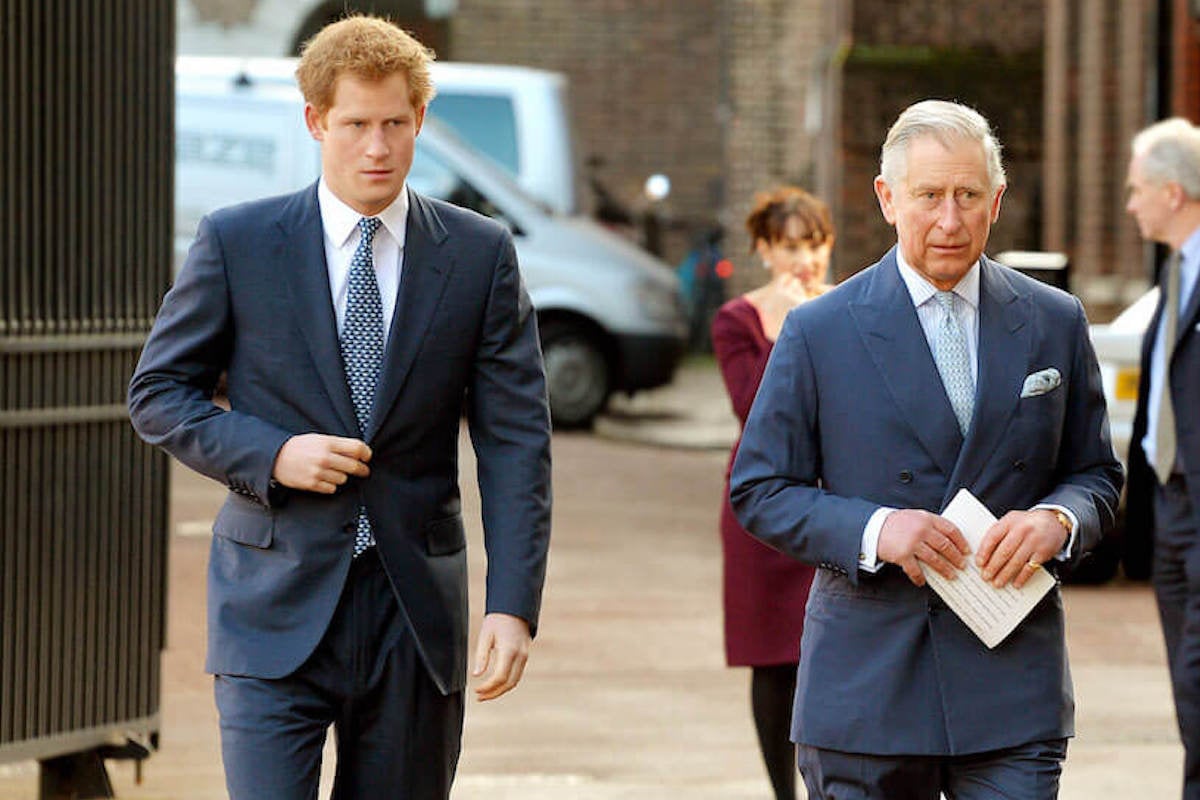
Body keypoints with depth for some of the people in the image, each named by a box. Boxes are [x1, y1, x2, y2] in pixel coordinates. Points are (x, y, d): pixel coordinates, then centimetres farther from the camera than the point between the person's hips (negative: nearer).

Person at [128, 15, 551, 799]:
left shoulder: (481, 254, 2)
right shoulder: (237, 242, 0)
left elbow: (516, 440, 0)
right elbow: (158, 393, 6)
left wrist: (513, 605, -10)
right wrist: (270, 454, -13)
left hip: (416, 614, 2)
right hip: (277, 609, -2)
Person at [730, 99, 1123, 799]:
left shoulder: (1055, 323, 8)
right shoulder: (820, 332, 1)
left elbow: (1097, 475, 14)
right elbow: (759, 491, 1)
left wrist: (1056, 520, -9)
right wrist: (873, 530, -15)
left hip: (1012, 688, 1)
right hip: (866, 687, -1)